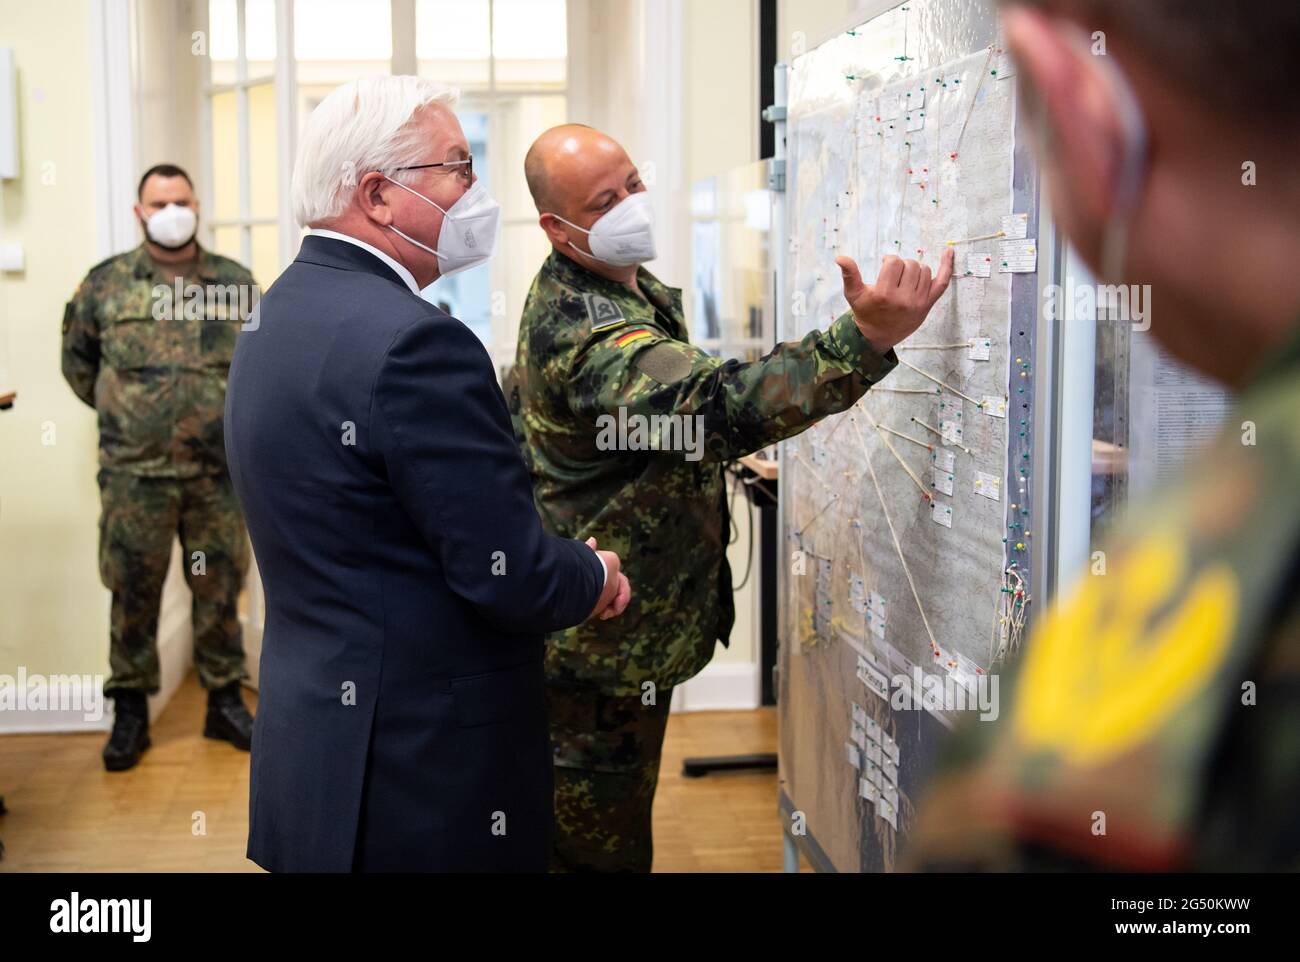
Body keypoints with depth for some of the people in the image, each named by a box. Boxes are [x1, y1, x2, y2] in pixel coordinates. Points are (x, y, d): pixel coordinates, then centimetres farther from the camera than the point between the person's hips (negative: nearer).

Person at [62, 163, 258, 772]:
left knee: (220, 590, 9)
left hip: (220, 471, 1)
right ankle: (130, 713, 18)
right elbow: (76, 359, 14)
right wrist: (115, 411, 11)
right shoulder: (105, 283, 2)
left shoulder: (236, 283, 5)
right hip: (134, 475, -1)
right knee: (133, 594, 5)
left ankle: (225, 700, 22)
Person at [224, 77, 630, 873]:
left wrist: (561, 563, 8)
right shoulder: (414, 342, -23)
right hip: (426, 782, -9)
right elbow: (514, 579, -22)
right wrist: (595, 577, -1)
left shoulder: (282, 316, 7)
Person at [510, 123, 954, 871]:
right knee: (603, 847, 3)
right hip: (601, 656, -10)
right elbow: (713, 406, -44)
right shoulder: (591, 334, -27)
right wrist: (869, 335, -53)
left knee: (607, 830, 23)